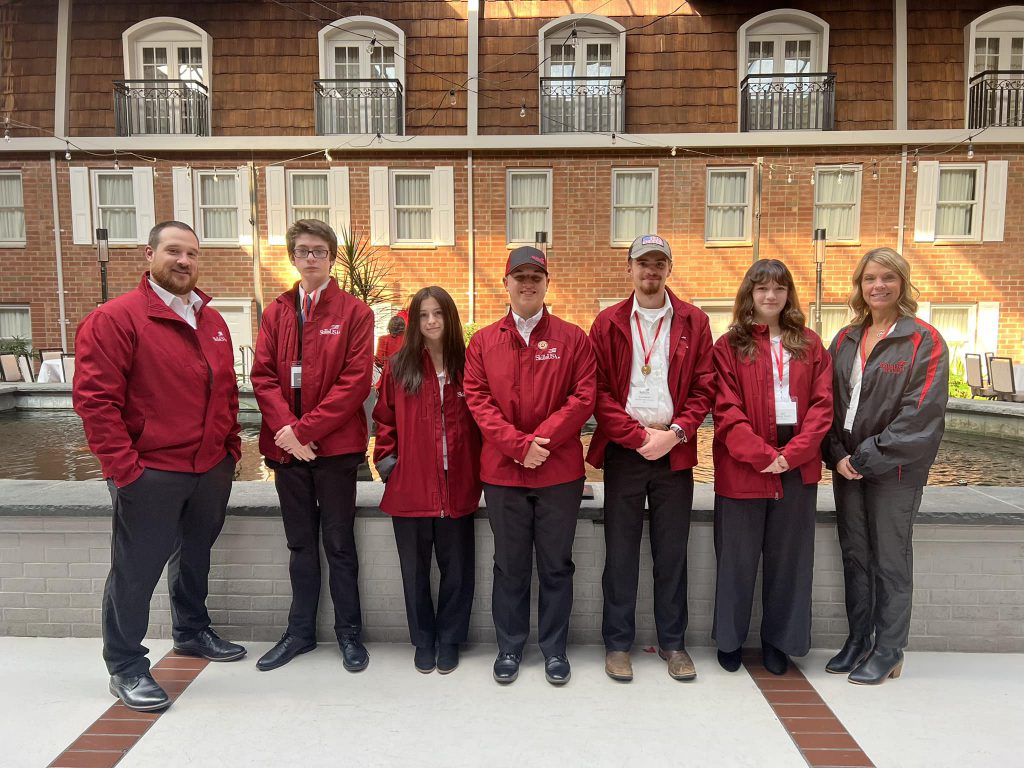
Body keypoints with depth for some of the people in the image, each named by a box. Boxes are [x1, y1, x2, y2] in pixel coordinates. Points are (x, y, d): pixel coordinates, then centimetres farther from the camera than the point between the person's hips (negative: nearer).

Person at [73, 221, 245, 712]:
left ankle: (192, 632, 43)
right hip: (150, 474, -7)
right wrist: (122, 465, -19)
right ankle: (125, 667, 21)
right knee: (136, 570, 4)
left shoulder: (212, 321, 11)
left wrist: (231, 445, 11)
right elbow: (94, 398, -16)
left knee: (195, 555, 22)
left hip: (211, 469, 7)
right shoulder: (116, 318, -10)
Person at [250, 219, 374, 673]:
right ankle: (300, 631, 30)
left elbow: (355, 380, -12)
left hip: (335, 446, -4)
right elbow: (263, 376, 2)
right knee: (301, 544, 16)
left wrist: (306, 428, -15)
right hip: (286, 446, 4)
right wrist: (286, 428, -13)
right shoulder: (275, 313, 9)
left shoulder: (354, 312, -3)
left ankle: (349, 632, 23)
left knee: (339, 544, 7)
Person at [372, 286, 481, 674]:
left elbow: (479, 421, 4)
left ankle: (449, 641, 27)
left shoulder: (467, 366, 1)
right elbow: (384, 419, 8)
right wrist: (386, 459, -1)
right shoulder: (398, 367, 2)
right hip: (410, 486, 1)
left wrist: (478, 471, -1)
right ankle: (423, 641, 29)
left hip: (457, 487, 0)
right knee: (415, 568, 12)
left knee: (456, 568, 9)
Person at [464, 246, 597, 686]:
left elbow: (584, 396, -6)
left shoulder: (572, 338, 1)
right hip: (502, 471, 1)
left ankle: (554, 649, 28)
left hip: (560, 471, -1)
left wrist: (543, 439, -15)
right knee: (509, 565, 13)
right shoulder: (483, 341, 5)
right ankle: (510, 648, 29)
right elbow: (477, 399, -3)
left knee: (556, 565, 11)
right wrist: (519, 445, -14)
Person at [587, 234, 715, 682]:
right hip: (623, 450, -1)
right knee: (621, 550, 7)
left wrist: (674, 434, -10)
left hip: (674, 451, 1)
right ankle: (618, 642, 21)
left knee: (672, 551, 10)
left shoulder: (694, 322, 6)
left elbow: (704, 388, 2)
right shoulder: (608, 323, 3)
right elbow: (599, 391, -2)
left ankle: (673, 642, 25)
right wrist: (637, 435, -10)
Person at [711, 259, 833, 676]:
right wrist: (761, 454, -16)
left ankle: (779, 640, 27)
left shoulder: (809, 345, 9)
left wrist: (793, 452, -11)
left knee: (789, 555, 11)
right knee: (737, 556, 8)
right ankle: (730, 639, 25)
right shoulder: (729, 346, 1)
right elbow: (727, 410, -7)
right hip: (742, 466, -2)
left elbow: (822, 403, 2)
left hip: (797, 467, 3)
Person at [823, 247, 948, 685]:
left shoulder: (924, 341, -7)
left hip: (896, 468, -5)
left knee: (891, 561, 5)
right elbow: (829, 401, 8)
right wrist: (838, 454, -6)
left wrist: (867, 458, -16)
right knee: (854, 556, 13)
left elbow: (922, 413, -14)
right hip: (848, 465, 5)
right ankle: (858, 640, 27)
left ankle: (888, 651, 20)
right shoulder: (846, 340, 9)